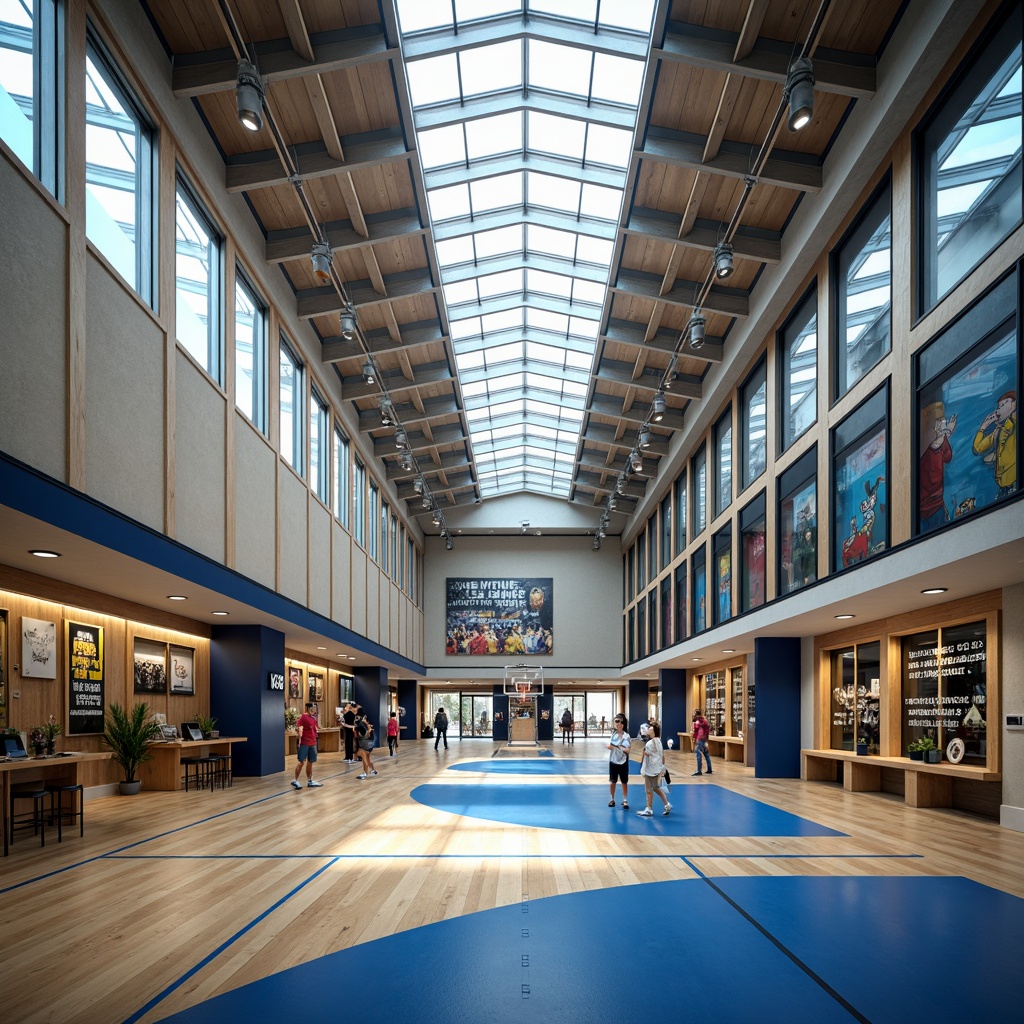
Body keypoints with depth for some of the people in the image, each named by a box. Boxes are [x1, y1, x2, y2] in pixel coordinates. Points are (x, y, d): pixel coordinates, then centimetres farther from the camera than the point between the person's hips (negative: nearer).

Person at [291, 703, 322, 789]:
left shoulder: (314, 718, 13)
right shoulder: (303, 717, -9)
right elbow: (297, 728, -15)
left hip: (312, 743, 7)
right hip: (304, 743, -7)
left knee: (310, 762, 11)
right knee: (302, 762, -6)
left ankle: (309, 781, 18)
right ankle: (295, 781, 3)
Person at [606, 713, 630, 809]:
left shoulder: (626, 736, -10)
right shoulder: (613, 733, 0)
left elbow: (627, 750, -16)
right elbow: (609, 746, -7)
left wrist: (615, 746, -23)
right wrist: (619, 747, -18)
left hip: (623, 762, -3)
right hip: (613, 761, 3)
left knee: (624, 782, 6)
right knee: (612, 781, 8)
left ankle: (625, 800, 15)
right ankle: (612, 799, 22)